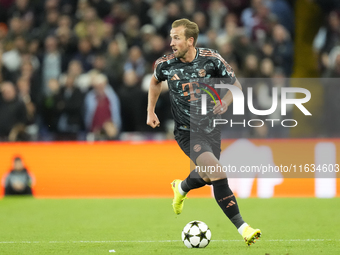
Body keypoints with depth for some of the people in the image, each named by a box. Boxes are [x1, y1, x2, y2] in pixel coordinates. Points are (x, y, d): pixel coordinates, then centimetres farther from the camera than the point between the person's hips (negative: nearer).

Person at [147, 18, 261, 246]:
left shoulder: (212, 59, -11)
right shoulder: (165, 64, -8)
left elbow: (236, 85, 2)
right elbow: (155, 82, 16)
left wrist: (225, 102, -17)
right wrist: (151, 112, 13)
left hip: (210, 127, 3)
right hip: (186, 131, -3)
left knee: (208, 177, 17)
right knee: (216, 171, -23)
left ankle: (181, 188, 54)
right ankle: (241, 226, -21)